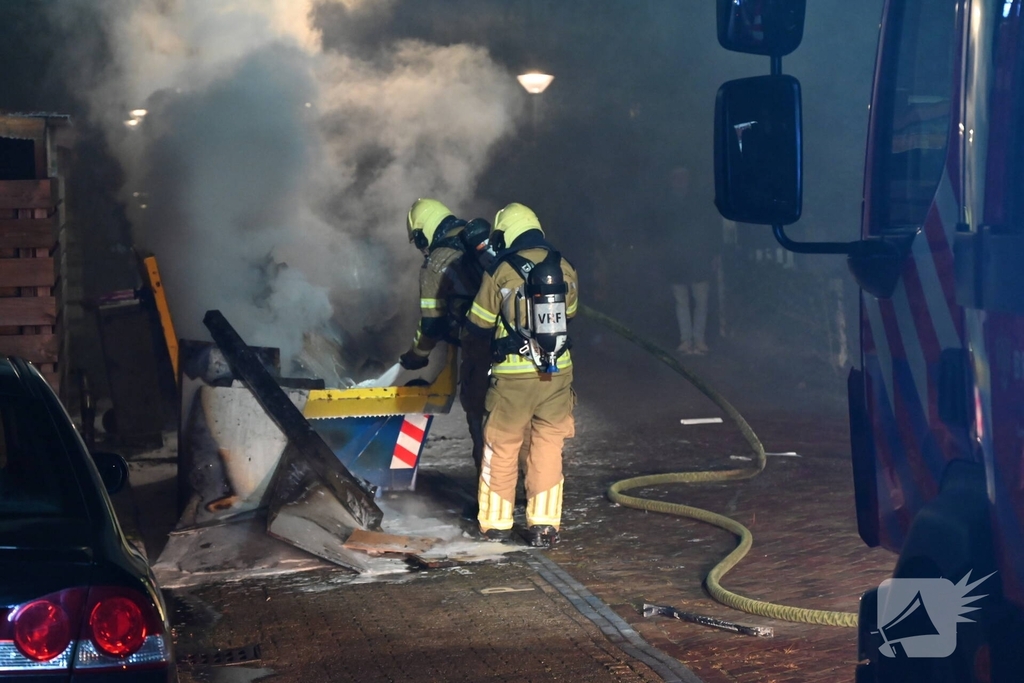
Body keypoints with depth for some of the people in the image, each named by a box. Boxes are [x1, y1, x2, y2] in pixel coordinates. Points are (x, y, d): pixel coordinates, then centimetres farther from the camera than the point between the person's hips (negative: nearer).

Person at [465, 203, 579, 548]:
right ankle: (544, 526, 8)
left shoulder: (500, 272, -9)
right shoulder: (564, 267, 1)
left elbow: (479, 324, 0)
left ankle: (495, 522, 20)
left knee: (501, 448, 12)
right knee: (548, 448, 10)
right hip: (557, 371, 3)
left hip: (513, 376, -3)